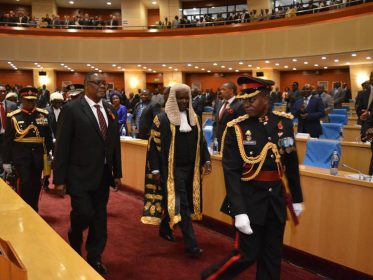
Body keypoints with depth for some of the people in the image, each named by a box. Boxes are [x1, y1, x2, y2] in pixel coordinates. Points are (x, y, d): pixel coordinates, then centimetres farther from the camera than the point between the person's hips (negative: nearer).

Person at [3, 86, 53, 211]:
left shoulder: (43, 114, 3)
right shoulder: (13, 117, -2)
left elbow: (48, 137, 8)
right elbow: (7, 141, 0)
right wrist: (6, 161, 0)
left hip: (38, 155, 3)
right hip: (21, 156, -2)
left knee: (36, 184, 11)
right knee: (25, 183, -10)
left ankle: (34, 211, 28)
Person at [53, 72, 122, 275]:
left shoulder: (110, 110, 8)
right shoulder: (71, 109, -9)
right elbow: (62, 146, -10)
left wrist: (117, 172, 10)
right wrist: (59, 178, -11)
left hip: (103, 175, 5)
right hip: (80, 175, -5)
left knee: (99, 217, 10)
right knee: (84, 213, -9)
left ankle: (94, 258, 29)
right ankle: (74, 237, 27)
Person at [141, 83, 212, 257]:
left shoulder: (194, 118, 8)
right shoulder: (162, 118, -7)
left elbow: (201, 141, 15)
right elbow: (154, 145, -8)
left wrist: (206, 160, 3)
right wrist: (155, 169, -12)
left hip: (190, 167, 6)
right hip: (172, 168, -5)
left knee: (173, 201, 17)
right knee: (181, 204, -6)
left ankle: (165, 228, 40)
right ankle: (191, 244, -4)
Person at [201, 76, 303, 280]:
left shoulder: (284, 122, 1)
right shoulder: (236, 128, -11)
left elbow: (291, 164, 9)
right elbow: (231, 173, -13)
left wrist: (296, 198, 13)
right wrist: (239, 211, -19)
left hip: (277, 199, 4)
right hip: (249, 199, -4)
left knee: (272, 256, 14)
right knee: (246, 254, 2)